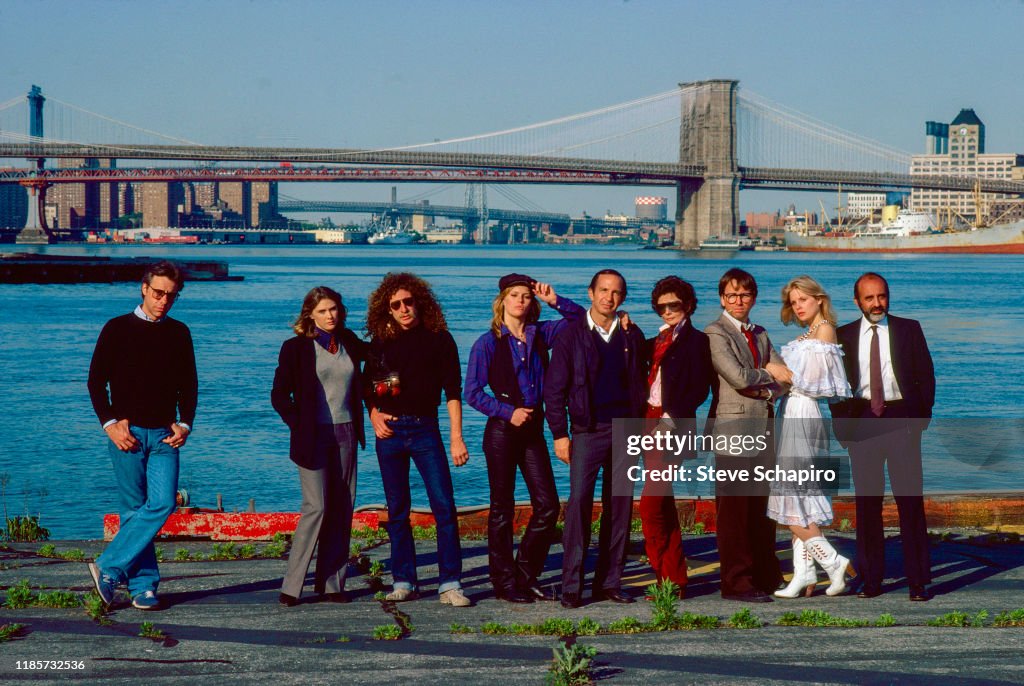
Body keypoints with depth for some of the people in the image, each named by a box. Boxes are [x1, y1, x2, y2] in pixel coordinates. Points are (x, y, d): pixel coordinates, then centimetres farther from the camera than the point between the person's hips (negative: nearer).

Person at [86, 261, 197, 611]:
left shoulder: (179, 333, 12)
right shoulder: (117, 329, 2)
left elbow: (188, 384, 16)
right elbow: (96, 381, 1)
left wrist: (185, 424, 1)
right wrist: (110, 423, -9)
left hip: (164, 435, 3)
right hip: (127, 433, -3)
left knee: (163, 503, -12)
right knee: (134, 509, -1)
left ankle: (109, 567, -4)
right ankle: (143, 586, 5)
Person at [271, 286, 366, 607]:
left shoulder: (350, 343, 9)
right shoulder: (296, 347, -2)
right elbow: (279, 395, -2)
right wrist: (299, 427, -8)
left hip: (345, 435, 5)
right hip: (314, 437, -5)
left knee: (341, 510, 3)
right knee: (316, 508, -12)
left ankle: (331, 583, 10)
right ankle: (291, 586, -7)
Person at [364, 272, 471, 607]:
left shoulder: (438, 339, 2)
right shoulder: (380, 343, 8)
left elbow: (453, 390, 0)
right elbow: (368, 388, 17)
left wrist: (457, 437, -6)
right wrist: (374, 416, -2)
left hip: (425, 428, -2)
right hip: (390, 430, 2)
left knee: (444, 505, -9)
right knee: (397, 510, 5)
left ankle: (450, 584, -7)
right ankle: (403, 582, 10)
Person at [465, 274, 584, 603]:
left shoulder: (539, 334, 7)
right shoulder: (488, 343, -4)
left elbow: (579, 317, 13)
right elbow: (472, 393, -6)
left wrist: (555, 300, -3)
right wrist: (508, 412, -14)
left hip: (533, 428, 5)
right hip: (502, 430, -4)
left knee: (548, 505, 0)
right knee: (502, 509, 2)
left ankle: (526, 577, 13)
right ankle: (504, 583, 10)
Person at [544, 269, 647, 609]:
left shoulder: (632, 335, 10)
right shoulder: (572, 335, 1)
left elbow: (639, 384, 15)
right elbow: (554, 388, 1)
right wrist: (560, 434, -5)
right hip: (587, 431, -3)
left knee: (620, 503, 2)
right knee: (579, 501, -11)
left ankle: (609, 582, 8)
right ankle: (571, 585, -8)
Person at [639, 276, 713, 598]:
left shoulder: (695, 340, -3)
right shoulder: (658, 340, 20)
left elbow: (700, 389, -11)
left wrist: (672, 417, -19)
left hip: (674, 427, -8)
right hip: (652, 422, 8)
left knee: (650, 504, -14)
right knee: (663, 505, 9)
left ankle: (666, 578, -8)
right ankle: (676, 577, 14)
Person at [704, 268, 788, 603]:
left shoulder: (760, 334, 20)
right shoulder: (715, 333, -5)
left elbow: (783, 376, 11)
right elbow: (739, 377, -15)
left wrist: (767, 391, -9)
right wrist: (768, 374, 0)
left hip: (762, 428, 7)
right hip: (733, 428, -7)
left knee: (763, 507, 10)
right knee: (734, 509, -6)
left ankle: (767, 578, 16)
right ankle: (736, 583, -3)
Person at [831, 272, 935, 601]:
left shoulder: (909, 329, 8)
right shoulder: (844, 336, 9)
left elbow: (925, 375, 8)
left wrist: (921, 415, -1)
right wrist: (842, 424, 1)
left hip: (902, 419, -1)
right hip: (862, 422, 1)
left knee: (910, 499, -4)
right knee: (867, 502, 4)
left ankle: (918, 581, 0)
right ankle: (871, 580, 10)